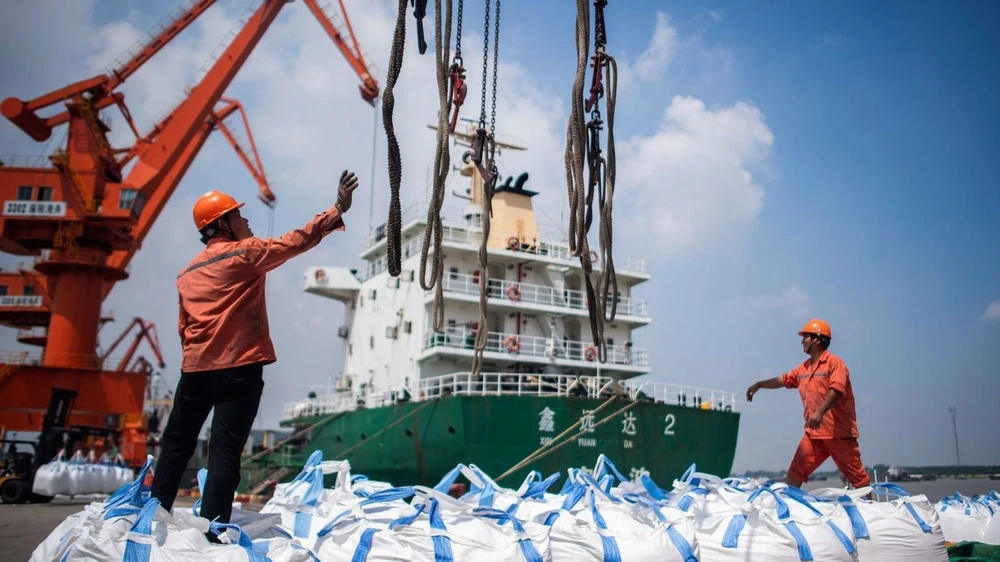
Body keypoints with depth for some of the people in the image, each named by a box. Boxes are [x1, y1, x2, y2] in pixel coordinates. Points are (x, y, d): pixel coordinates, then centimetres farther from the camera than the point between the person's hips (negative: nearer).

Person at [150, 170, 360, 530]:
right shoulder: (245, 253, -2)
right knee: (225, 451, -4)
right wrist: (338, 210, -5)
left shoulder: (188, 273, 16)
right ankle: (212, 529, -4)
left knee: (177, 442, 18)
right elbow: (295, 242, -7)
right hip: (240, 368, -5)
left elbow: (184, 327, 19)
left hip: (196, 367, 6)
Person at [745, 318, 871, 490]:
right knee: (795, 473, 3)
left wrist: (820, 412, -35)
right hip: (814, 432, 7)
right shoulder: (803, 368, 15)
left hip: (839, 432, -7)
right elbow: (783, 380, 26)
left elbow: (837, 389, -23)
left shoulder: (834, 362, -9)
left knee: (857, 475, 0)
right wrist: (759, 384, 18)